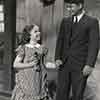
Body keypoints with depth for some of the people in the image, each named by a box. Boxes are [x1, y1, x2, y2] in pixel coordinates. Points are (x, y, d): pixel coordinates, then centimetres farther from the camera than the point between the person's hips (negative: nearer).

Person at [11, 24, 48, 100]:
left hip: (37, 79, 3)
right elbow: (15, 64, -8)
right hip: (26, 79, -3)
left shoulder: (41, 48, 7)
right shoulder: (24, 48, -5)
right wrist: (30, 64, -15)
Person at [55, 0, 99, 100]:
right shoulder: (65, 21, 12)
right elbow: (60, 40, 12)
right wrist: (57, 58, 0)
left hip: (80, 65, -4)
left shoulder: (92, 21, -3)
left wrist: (90, 64, -16)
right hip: (64, 63, 4)